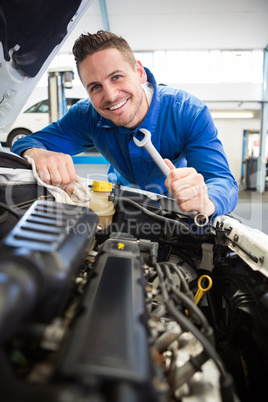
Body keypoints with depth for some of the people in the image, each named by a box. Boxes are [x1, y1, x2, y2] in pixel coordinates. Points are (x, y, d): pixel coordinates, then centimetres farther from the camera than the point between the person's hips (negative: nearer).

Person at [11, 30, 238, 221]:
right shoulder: (88, 116, -21)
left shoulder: (190, 113, -29)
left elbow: (224, 182, -36)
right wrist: (38, 155, -45)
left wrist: (204, 203, -62)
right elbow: (27, 144, -18)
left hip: (174, 203, -1)